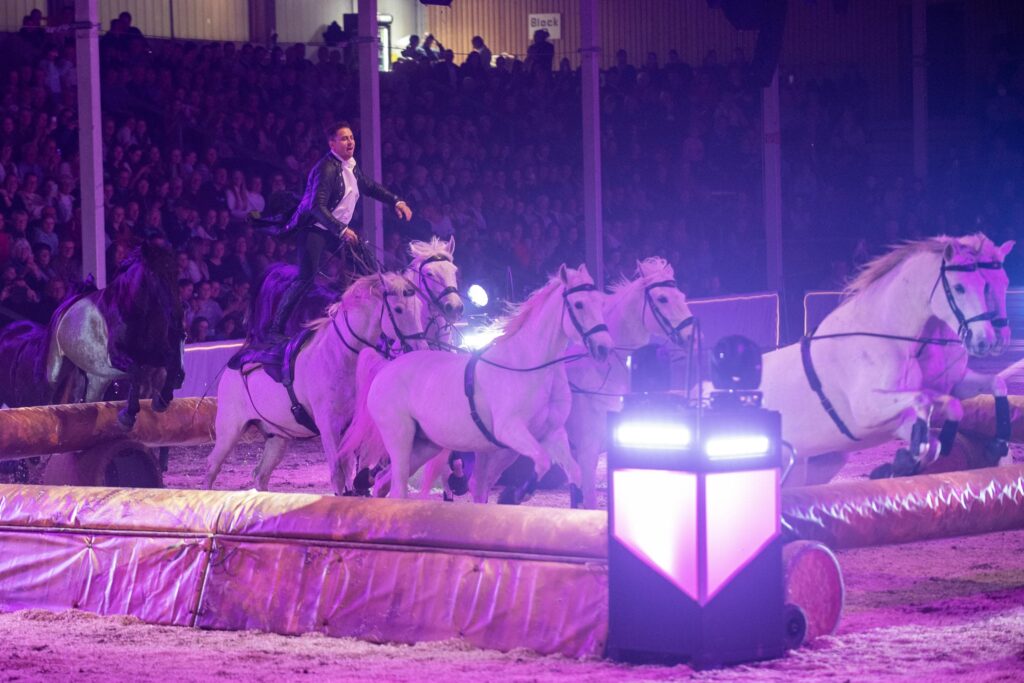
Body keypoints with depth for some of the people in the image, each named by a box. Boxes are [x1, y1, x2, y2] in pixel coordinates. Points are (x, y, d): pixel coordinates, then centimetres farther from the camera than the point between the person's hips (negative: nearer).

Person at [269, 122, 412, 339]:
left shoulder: (350, 166, 8)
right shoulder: (327, 168, -21)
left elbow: (369, 187, 26)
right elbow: (317, 206, -30)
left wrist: (396, 201, 14)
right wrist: (342, 230, -38)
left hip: (340, 229, 9)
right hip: (315, 229, -9)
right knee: (306, 276, -21)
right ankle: (276, 328, -18)